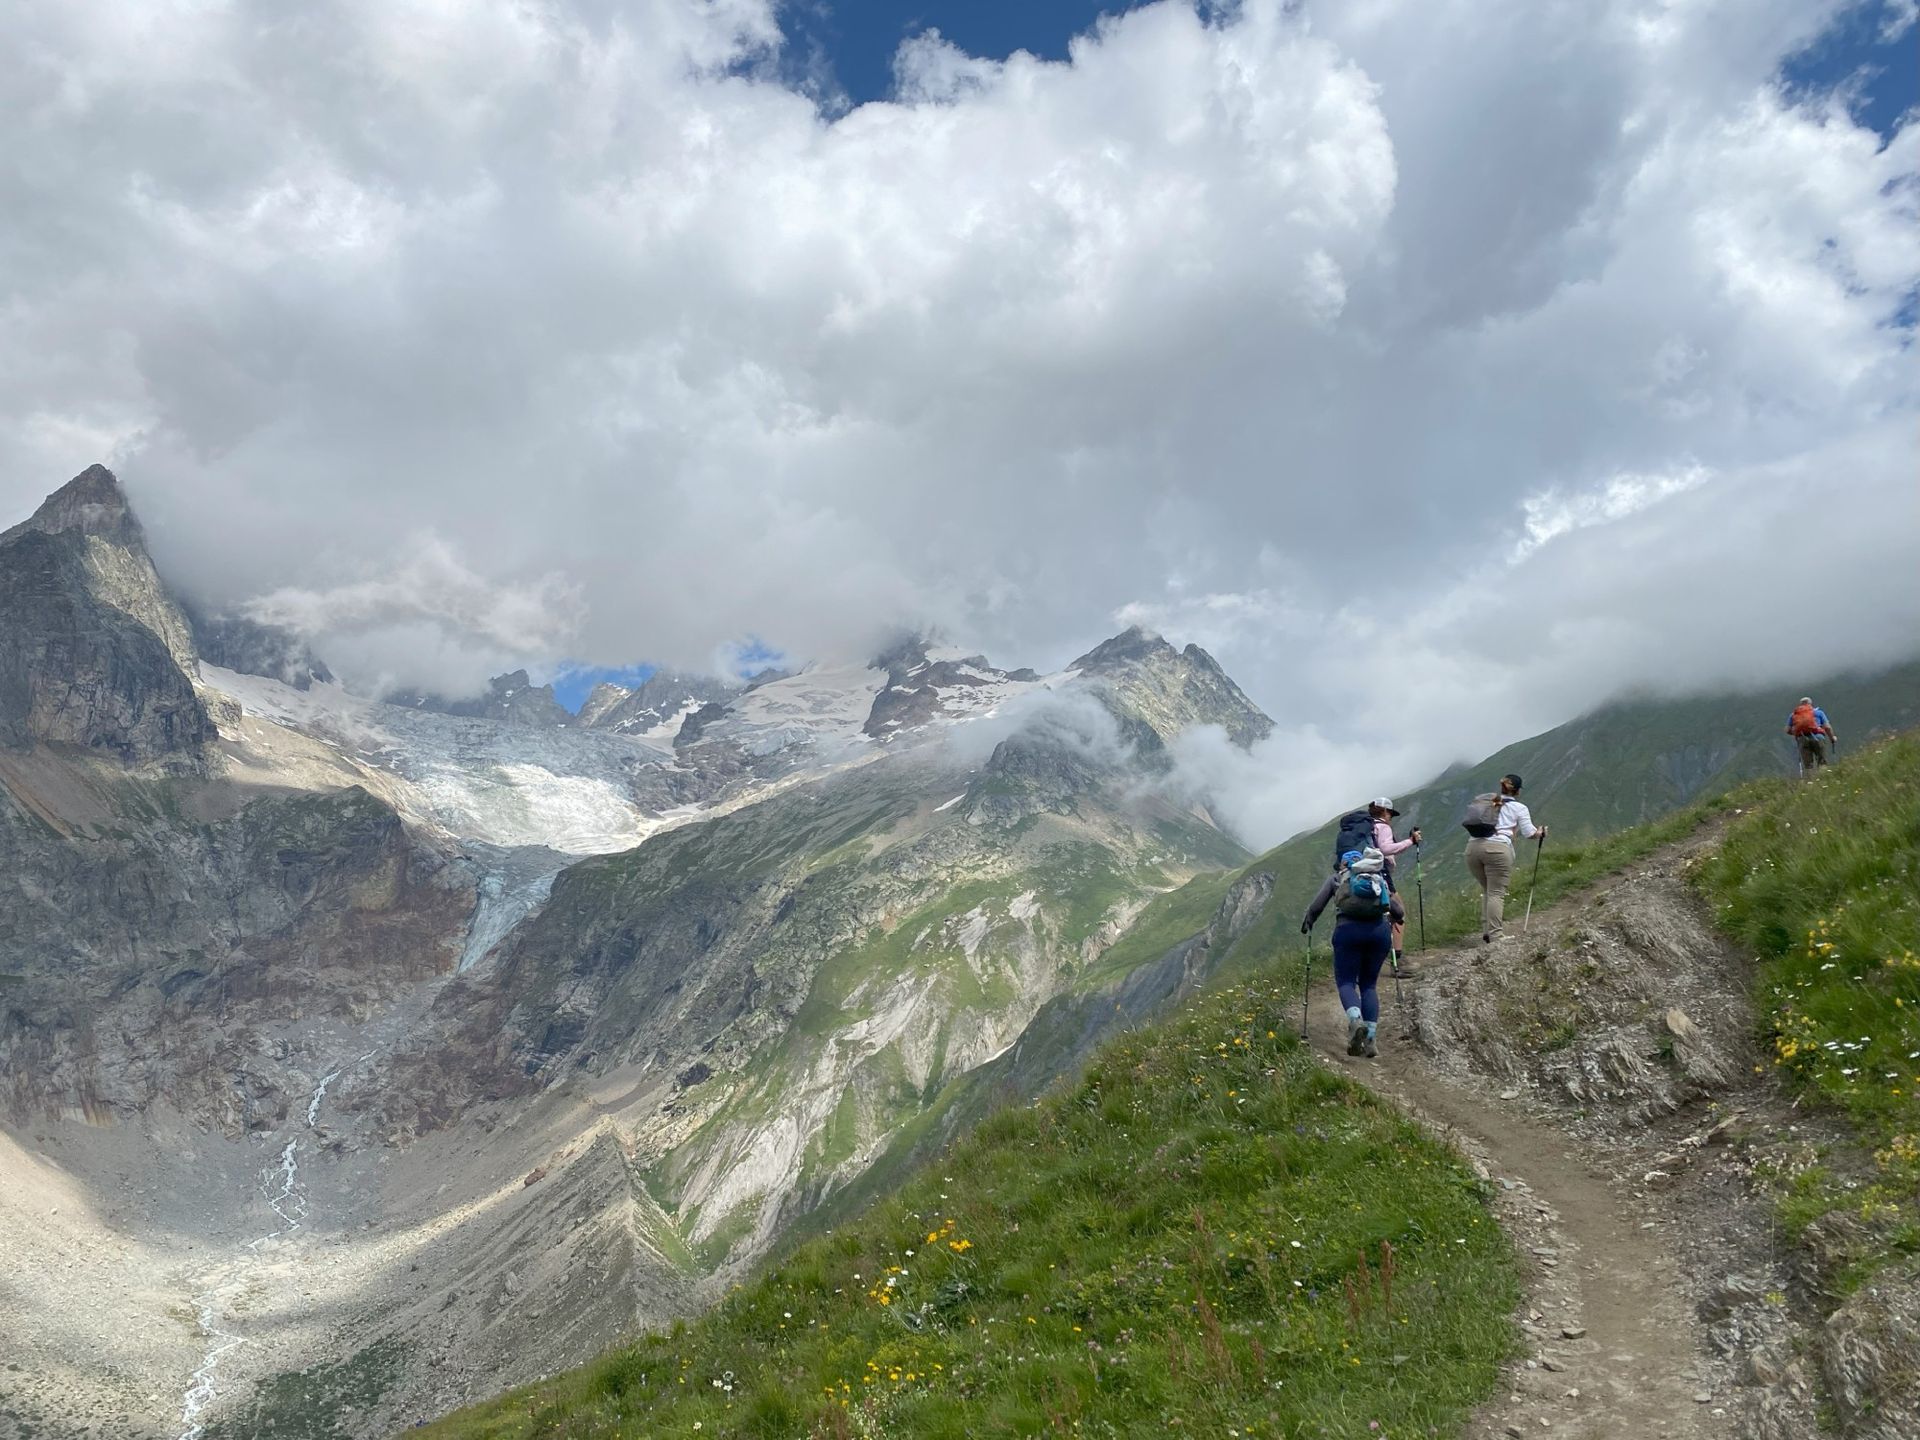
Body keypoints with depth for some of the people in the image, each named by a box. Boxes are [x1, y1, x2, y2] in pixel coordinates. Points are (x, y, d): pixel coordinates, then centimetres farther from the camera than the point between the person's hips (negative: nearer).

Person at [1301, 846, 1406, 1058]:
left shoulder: (1337, 877, 19)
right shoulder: (1380, 878, 25)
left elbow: (1317, 906, 11)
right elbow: (1400, 913, 17)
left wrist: (1306, 924, 26)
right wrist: (1390, 918, 38)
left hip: (1349, 929, -2)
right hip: (1380, 930, 2)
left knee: (1346, 981, 5)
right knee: (1369, 983, 14)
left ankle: (1356, 1021, -24)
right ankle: (1371, 1038, 2)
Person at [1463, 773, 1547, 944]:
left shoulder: (1485, 803, 23)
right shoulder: (1519, 808, 11)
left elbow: (1470, 823, 18)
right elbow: (1528, 833, 8)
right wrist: (1540, 832, 30)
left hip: (1473, 847, 5)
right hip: (1498, 848, -5)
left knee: (1487, 890, 17)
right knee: (1496, 892, -3)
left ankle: (1486, 931, 14)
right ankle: (1495, 935, -10)